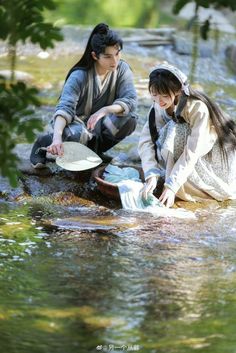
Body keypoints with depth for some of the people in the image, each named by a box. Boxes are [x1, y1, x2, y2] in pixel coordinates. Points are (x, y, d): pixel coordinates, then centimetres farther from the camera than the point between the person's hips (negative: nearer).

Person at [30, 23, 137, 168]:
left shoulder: (122, 69, -12)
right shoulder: (79, 76, -23)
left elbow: (131, 100, -22)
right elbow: (65, 107, -35)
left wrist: (104, 110, -42)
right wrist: (57, 137, -54)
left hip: (99, 124, 4)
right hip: (77, 122, -3)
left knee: (129, 119, -26)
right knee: (79, 134, -39)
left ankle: (94, 147, -3)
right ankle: (45, 142, -6)